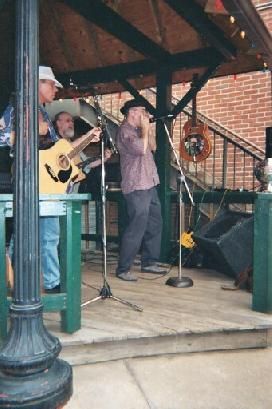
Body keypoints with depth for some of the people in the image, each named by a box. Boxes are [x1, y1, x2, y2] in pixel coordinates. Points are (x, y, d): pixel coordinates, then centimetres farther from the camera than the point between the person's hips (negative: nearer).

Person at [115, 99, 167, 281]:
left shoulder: (138, 130, 19)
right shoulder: (125, 130, -8)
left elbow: (152, 147, 18)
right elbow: (142, 149, -21)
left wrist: (148, 127, 10)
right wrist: (145, 128, -8)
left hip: (149, 185, 10)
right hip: (136, 187, -10)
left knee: (155, 224, 13)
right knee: (137, 227, -11)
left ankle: (149, 262, 24)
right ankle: (123, 269, -2)